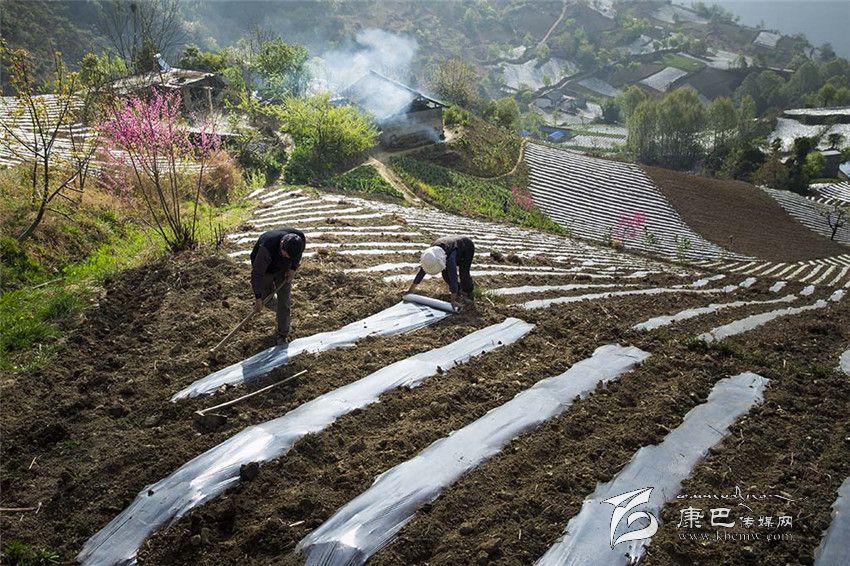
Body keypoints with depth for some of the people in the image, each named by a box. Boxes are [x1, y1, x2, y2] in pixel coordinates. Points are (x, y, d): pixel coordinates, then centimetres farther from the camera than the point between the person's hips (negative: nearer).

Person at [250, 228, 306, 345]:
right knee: (267, 300, 7)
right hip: (265, 269, -2)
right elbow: (257, 273, -35)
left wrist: (293, 268, -13)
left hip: (283, 269, 2)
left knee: (284, 302, -2)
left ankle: (283, 335, 9)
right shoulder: (267, 247, -43)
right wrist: (258, 298, -33)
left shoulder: (300, 238, -30)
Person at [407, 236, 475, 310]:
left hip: (467, 247, -5)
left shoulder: (450, 256, -47)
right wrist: (410, 290, -18)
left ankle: (467, 292, 13)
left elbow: (453, 278, -51)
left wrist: (453, 301, -53)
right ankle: (457, 291, 14)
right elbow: (421, 272, -20)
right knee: (445, 273, -10)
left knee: (464, 273, -16)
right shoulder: (431, 254, -28)